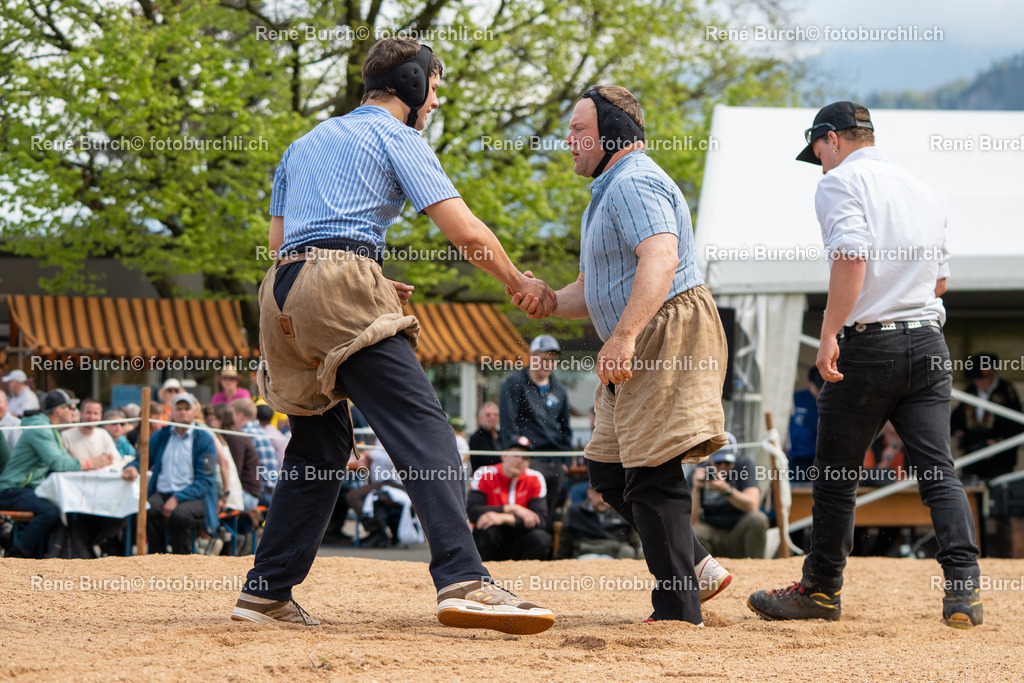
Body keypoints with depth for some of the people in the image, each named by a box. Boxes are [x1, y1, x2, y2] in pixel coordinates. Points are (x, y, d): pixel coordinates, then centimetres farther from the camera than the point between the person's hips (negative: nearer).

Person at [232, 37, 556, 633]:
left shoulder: (305, 143, 30)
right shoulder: (396, 138, 7)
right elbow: (467, 232, -2)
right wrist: (520, 284, 13)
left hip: (283, 294, 8)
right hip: (341, 285, -8)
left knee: (322, 446, 18)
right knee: (424, 432, -17)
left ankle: (267, 590, 16)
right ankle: (464, 581, -32)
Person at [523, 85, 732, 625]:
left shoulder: (634, 182, -12)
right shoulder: (607, 192, 23)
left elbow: (660, 258, -29)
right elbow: (595, 289, 25)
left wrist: (624, 336, -37)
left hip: (671, 332, -11)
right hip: (640, 350, 11)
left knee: (651, 475, -11)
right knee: (608, 469, 13)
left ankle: (678, 610, -8)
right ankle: (697, 567, 16)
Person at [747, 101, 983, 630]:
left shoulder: (842, 181, -4)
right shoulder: (924, 192, 18)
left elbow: (851, 255, -20)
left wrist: (829, 334, -21)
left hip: (868, 347, -6)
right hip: (929, 343, 6)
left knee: (836, 473, 7)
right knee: (939, 470, 0)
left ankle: (822, 589, 16)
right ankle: (963, 589, -13)